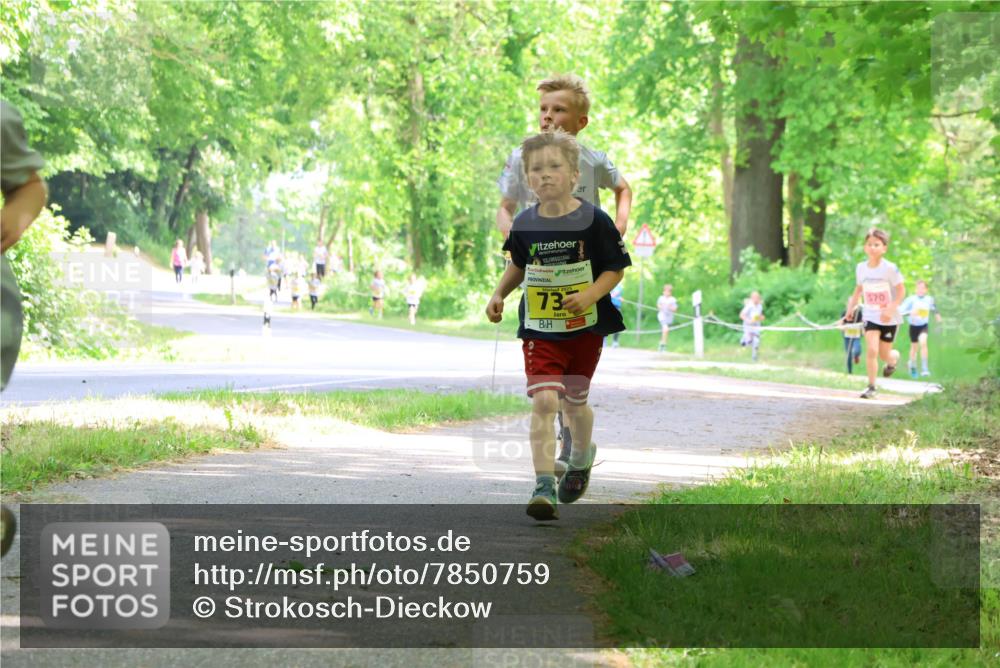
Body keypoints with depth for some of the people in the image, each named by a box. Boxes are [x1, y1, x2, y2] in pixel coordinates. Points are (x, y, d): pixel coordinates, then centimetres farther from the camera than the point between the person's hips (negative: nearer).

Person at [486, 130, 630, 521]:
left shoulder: (593, 221, -10)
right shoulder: (525, 224, -1)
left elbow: (615, 268, -6)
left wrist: (590, 295, -21)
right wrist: (499, 295, 6)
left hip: (585, 328, -1)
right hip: (539, 329, 1)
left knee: (574, 401, 15)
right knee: (543, 401, -15)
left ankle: (581, 458, 47)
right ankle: (543, 487, -17)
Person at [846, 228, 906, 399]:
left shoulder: (890, 268, -15)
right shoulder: (861, 268, -2)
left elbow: (901, 291, -12)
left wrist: (891, 310, -22)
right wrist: (851, 306, 5)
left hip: (889, 318, -2)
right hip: (870, 316, 2)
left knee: (884, 354, 7)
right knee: (871, 350, -14)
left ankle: (894, 357, 45)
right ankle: (871, 387, -5)